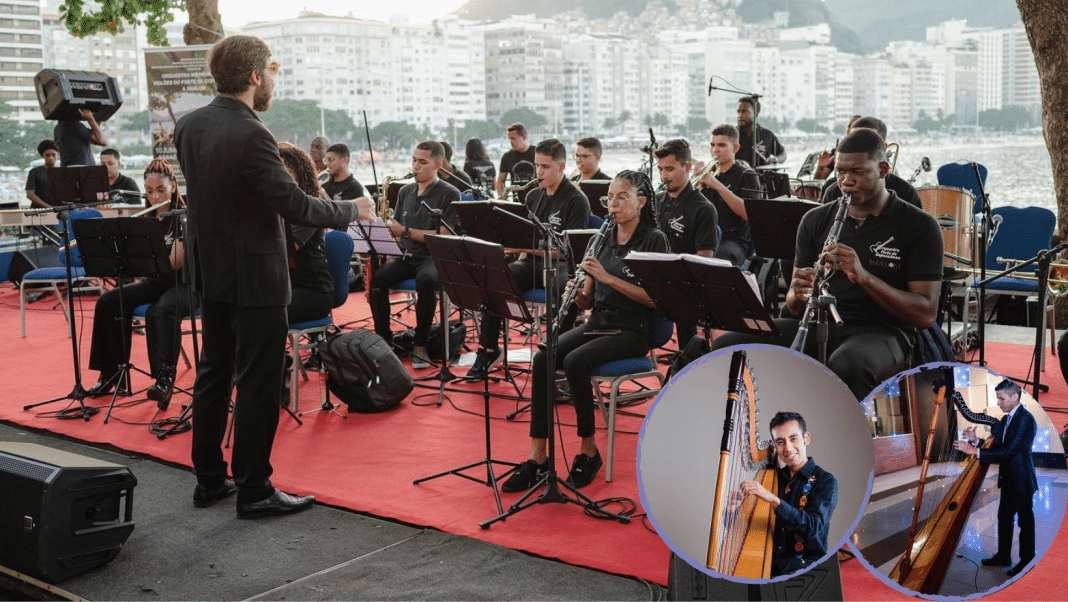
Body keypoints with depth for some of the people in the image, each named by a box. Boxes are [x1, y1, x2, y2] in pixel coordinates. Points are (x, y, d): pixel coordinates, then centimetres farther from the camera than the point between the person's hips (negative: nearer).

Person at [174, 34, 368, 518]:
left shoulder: (188, 126, 3)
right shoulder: (250, 136, -23)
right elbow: (295, 206, -22)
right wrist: (353, 211, -8)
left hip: (210, 271, 8)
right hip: (253, 276, -8)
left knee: (214, 372, 16)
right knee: (258, 383, 1)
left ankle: (209, 480, 25)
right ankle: (254, 490, 8)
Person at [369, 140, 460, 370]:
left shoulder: (449, 194, -3)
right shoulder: (405, 191, 15)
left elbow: (444, 235, -13)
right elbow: (396, 229, 18)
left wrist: (405, 231, -17)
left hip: (433, 257, -5)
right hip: (405, 256, 5)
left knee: (426, 280, -38)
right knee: (376, 277, -26)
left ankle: (420, 344, -21)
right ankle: (383, 338, -12)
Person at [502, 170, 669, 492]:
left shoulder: (654, 239, -3)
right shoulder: (605, 238, 14)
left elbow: (653, 297, -13)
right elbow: (588, 300, 14)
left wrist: (607, 277, -20)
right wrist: (577, 293, -10)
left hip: (631, 331, -5)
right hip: (596, 323, 6)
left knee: (575, 361, -31)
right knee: (543, 358, -21)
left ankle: (589, 450, -12)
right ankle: (538, 457, -19)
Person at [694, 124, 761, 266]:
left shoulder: (747, 176, 7)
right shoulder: (707, 172, 20)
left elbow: (748, 213, -12)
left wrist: (717, 185, -17)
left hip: (733, 240, -4)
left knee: (716, 260, -37)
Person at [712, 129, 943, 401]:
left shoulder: (919, 226, 0)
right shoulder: (816, 220, 12)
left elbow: (926, 314, -9)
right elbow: (794, 307, 12)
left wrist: (863, 276, -21)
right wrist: (799, 294, -14)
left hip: (880, 333, -4)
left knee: (845, 365, -41)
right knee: (726, 346, -19)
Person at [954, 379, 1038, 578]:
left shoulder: (1026, 420, -20)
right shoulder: (1006, 419, 10)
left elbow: (1008, 451, -26)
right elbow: (996, 446, 12)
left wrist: (975, 451, -28)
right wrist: (976, 440, -6)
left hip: (1022, 480, -9)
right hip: (1008, 479, 9)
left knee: (1025, 521, 3)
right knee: (1004, 517, 17)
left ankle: (1027, 561, 14)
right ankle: (1003, 556, 29)